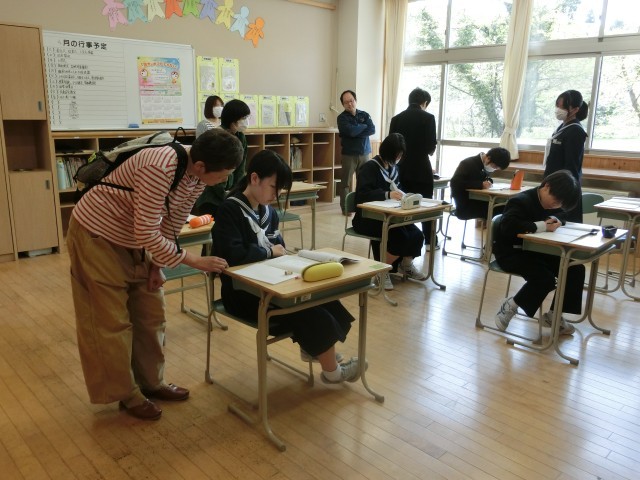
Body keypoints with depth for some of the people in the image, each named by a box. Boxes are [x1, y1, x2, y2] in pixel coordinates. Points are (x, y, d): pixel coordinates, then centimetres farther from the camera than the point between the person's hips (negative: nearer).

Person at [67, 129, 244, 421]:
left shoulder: (197, 174, -11)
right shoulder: (160, 169, -36)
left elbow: (173, 222, 1)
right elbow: (148, 235, -32)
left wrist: (157, 263, 0)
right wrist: (195, 261, -26)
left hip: (133, 238, 8)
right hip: (96, 234, -8)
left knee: (150, 313, 11)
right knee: (112, 320, 1)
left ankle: (151, 383, 26)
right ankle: (126, 395, 16)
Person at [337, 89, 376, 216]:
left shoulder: (365, 115, 10)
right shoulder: (342, 117, -1)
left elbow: (372, 130, -5)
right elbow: (351, 131, -18)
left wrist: (356, 132, -14)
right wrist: (364, 126, -3)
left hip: (364, 153, 3)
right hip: (349, 154, -3)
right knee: (346, 182, -3)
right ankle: (345, 208, 4)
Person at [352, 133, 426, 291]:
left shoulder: (393, 168, 12)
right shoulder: (370, 167, -11)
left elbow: (398, 189, 19)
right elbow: (362, 194, -24)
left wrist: (402, 195, -6)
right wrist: (387, 194, -35)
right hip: (367, 218, -7)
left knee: (416, 235, -14)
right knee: (400, 237, -27)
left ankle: (406, 266, 14)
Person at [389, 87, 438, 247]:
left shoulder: (396, 118, 5)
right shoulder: (428, 117, -6)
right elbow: (431, 146, -10)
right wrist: (425, 150, 13)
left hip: (401, 168, 3)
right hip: (421, 168, -3)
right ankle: (429, 241, 17)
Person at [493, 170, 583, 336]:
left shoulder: (550, 202, 4)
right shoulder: (521, 201, -23)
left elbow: (562, 215, 21)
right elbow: (507, 227, -38)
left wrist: (556, 220, -5)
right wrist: (542, 226, -32)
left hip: (536, 250, 9)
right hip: (511, 252, -9)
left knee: (576, 269, -4)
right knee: (545, 278, -30)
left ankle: (553, 314, 9)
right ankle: (510, 306, -5)